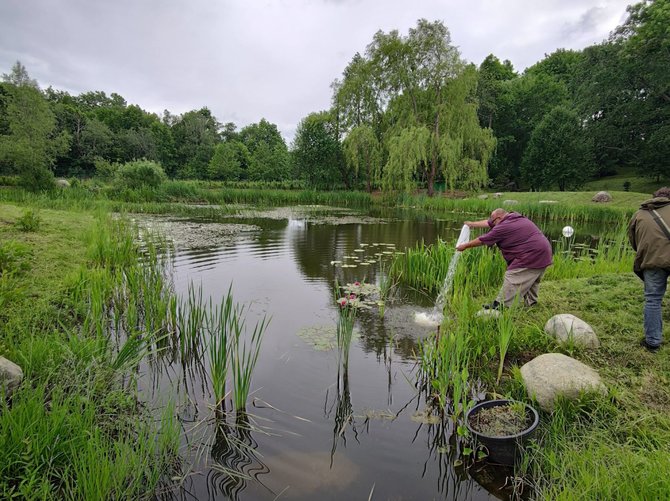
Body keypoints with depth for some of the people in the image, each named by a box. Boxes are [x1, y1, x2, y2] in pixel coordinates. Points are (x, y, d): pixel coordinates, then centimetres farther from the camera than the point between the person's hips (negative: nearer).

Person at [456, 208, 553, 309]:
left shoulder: (503, 228, -15)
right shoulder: (515, 217, 13)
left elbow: (482, 240, -6)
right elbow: (488, 223, 25)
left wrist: (465, 246, 6)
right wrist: (472, 224, 34)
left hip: (531, 255, -10)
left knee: (512, 279, -8)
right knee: (531, 280, 22)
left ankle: (500, 306, -5)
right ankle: (530, 303, 31)